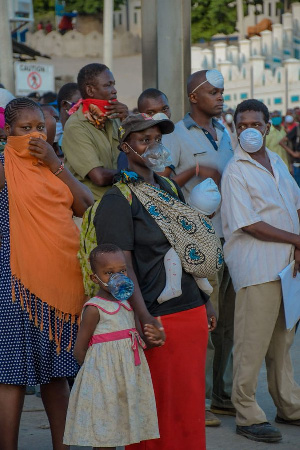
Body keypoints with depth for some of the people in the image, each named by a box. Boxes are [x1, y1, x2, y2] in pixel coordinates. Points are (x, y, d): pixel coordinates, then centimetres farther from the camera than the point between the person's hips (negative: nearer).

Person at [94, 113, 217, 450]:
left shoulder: (170, 189, 13)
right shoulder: (117, 200, -10)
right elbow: (122, 263, -16)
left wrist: (205, 299, 18)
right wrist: (143, 317, -24)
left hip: (191, 309, 7)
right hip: (155, 316, -7)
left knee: (190, 396, 12)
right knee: (159, 401, -1)